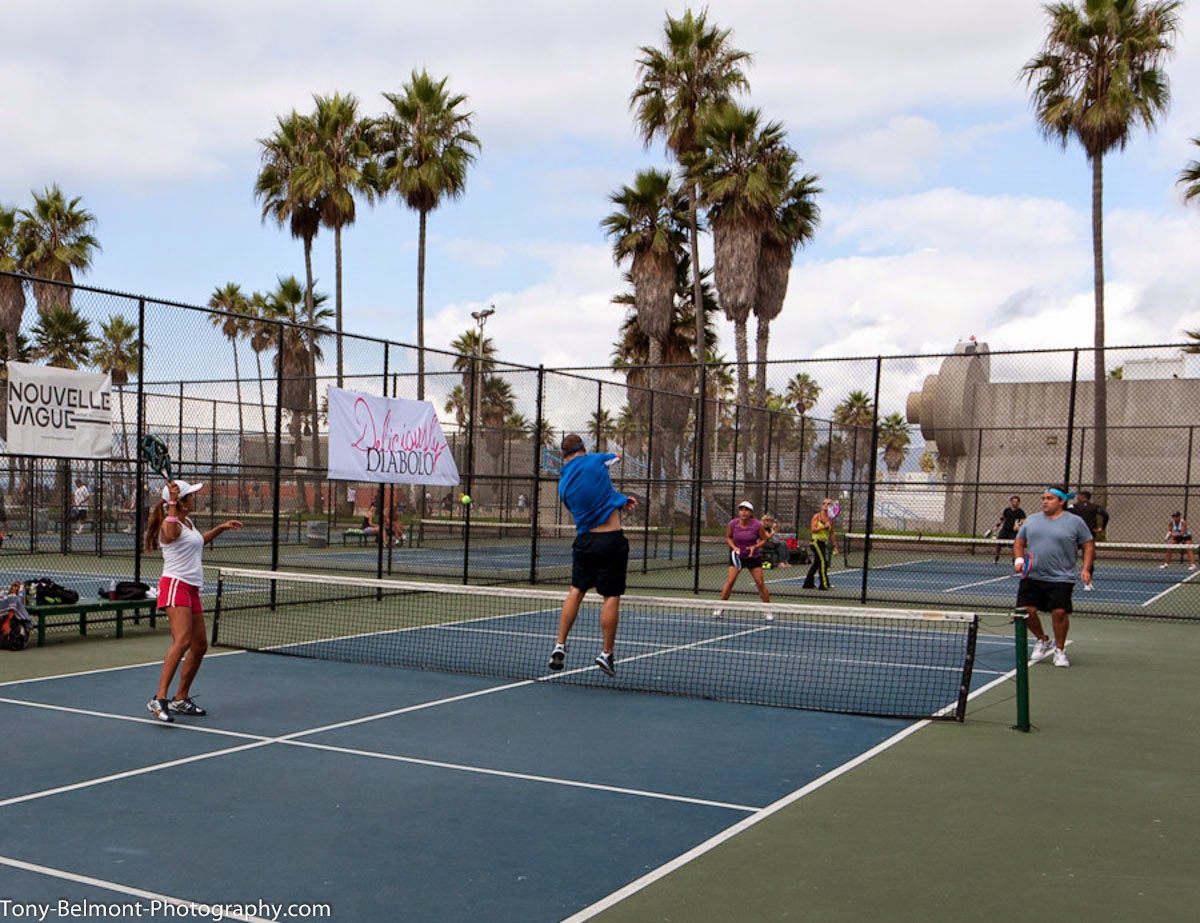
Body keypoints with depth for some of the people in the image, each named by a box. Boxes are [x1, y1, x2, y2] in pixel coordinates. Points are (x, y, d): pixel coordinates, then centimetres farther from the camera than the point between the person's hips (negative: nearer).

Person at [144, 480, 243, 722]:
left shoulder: (189, 522, 19)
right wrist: (172, 503, -37)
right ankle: (159, 699, -29)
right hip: (175, 585, -10)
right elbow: (171, 533, -36)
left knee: (200, 645, 11)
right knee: (182, 641, -25)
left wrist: (221, 527, 36)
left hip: (191, 589, 10)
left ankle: (181, 699, 22)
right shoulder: (171, 524, -9)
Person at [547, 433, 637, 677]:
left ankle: (560, 645, 10)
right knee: (611, 597, 3)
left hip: (584, 539, 4)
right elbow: (615, 457, 18)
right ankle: (606, 653, 6)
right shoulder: (596, 460, -5)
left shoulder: (563, 484, 7)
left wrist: (619, 500, 20)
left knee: (576, 591, 14)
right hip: (611, 539, -4)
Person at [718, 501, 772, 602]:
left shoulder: (757, 525, -15)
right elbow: (728, 537, 6)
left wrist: (754, 547, -20)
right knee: (729, 581, -8)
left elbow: (764, 540, -1)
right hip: (737, 556, 0)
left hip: (753, 557, 0)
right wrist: (734, 547, -12)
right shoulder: (732, 524, -12)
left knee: (760, 583, 0)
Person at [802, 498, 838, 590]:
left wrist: (834, 546, 12)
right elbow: (812, 529, -12)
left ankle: (808, 583, 19)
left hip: (823, 543, 7)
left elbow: (832, 533, 14)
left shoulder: (830, 518, 9)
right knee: (823, 562, -11)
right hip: (816, 541, -7)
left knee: (817, 563, 11)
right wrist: (824, 526, -20)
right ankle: (824, 584, -6)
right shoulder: (817, 516, -6)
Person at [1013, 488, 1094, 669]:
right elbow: (1019, 542, 19)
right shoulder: (1031, 520, 13)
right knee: (1026, 610, -6)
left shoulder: (1075, 522, 2)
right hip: (1032, 577, 4)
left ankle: (1060, 650, 9)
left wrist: (1086, 569, -7)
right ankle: (1042, 641, 21)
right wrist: (1018, 559, 1)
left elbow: (1089, 545, 5)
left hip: (1060, 579, -3)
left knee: (1060, 612, -15)